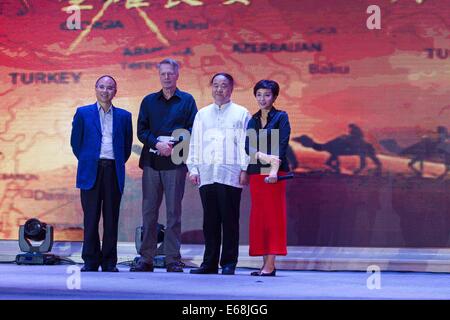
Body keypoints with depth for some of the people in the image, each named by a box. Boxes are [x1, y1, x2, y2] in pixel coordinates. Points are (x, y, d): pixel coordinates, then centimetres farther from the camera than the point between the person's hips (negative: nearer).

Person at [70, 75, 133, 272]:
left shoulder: (124, 116, 12)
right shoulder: (83, 113, 8)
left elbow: (127, 145, 15)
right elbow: (76, 142, 9)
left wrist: (118, 164, 8)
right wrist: (86, 162, 7)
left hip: (114, 172, 1)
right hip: (91, 171, -1)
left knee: (111, 218, 2)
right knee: (91, 217, -1)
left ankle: (109, 261, 7)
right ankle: (90, 261, 5)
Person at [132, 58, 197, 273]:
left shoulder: (187, 100, 8)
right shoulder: (149, 101, 14)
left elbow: (193, 130, 1)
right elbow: (141, 131, 8)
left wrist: (174, 146, -13)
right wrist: (157, 144, -10)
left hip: (175, 161, -2)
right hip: (151, 160, 2)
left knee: (173, 212, -2)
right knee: (149, 211, 2)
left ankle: (173, 260, 0)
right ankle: (146, 259, 6)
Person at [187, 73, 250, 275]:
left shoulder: (241, 114, 7)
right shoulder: (202, 114, 18)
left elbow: (247, 143, 2)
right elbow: (194, 143, 16)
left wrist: (245, 169, -6)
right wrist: (193, 169, 7)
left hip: (231, 175, -3)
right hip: (206, 174, 3)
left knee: (229, 219, -3)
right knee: (210, 220, 5)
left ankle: (229, 263, 2)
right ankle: (210, 263, 9)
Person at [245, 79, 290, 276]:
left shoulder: (281, 117, 1)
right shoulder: (253, 121, 15)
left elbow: (282, 145, -10)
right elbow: (247, 146, 2)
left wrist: (274, 170, -22)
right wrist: (261, 155, -18)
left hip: (274, 171, -5)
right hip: (256, 171, 6)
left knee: (273, 215, -7)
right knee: (258, 215, 4)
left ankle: (270, 265, -9)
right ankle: (265, 262, 8)